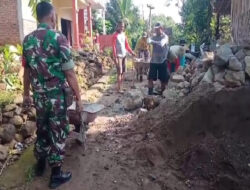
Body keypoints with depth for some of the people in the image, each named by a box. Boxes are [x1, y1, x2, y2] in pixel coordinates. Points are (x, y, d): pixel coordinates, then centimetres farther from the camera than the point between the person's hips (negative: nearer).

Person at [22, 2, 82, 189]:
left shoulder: (28, 39, 4)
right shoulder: (58, 38, -14)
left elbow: (27, 70, 11)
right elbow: (69, 73, -16)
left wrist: (26, 93, 21)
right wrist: (78, 97, -9)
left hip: (38, 95, 6)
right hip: (57, 95, -5)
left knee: (42, 129, 22)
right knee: (58, 133, 7)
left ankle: (40, 164, 39)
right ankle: (56, 174, 18)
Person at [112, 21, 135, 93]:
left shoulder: (124, 35, 11)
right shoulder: (115, 35, -8)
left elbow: (127, 45, 17)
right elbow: (114, 47, -13)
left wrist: (131, 52, 7)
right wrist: (115, 57, -19)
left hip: (124, 55, 7)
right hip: (118, 55, -7)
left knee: (123, 72, 8)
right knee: (119, 72, -7)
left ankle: (121, 86, 17)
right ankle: (119, 88, -1)